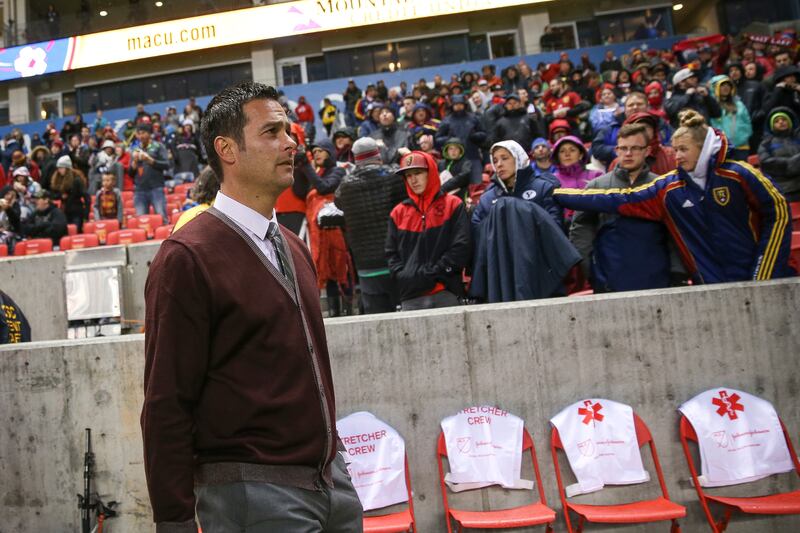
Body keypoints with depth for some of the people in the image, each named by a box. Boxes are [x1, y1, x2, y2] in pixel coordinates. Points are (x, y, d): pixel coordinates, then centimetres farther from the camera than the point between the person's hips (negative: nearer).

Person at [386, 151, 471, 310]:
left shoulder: (453, 205, 6)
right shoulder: (398, 212, 15)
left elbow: (462, 247, -2)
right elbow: (391, 253, 13)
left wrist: (433, 273, -8)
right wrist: (404, 276, -3)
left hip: (445, 293, -2)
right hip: (410, 298, 2)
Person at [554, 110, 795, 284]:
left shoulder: (737, 174, -8)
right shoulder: (667, 189, -2)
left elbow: (779, 214, -3)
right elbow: (618, 200, -5)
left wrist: (763, 275, -8)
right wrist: (555, 194, -10)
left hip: (759, 281, -2)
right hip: (710, 285, 2)